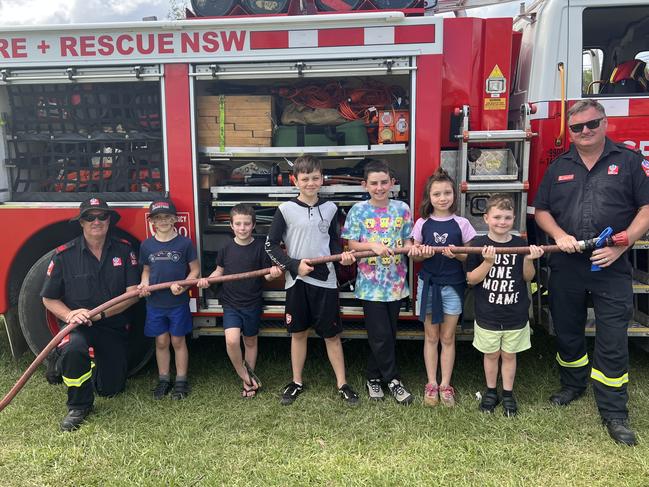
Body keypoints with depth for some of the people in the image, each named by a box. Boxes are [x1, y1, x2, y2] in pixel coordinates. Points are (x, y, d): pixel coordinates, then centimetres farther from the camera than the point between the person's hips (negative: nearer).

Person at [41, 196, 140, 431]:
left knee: (110, 389, 6)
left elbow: (133, 293, -10)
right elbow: (49, 299, -2)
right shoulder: (64, 255, -8)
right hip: (78, 325, -2)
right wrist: (70, 315, -21)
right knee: (74, 348, -38)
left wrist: (98, 313, -21)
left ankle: (94, 361, 41)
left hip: (114, 326, 2)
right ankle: (79, 406, -12)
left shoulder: (124, 250, -5)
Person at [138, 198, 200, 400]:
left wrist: (183, 285, -18)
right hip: (155, 303, 2)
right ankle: (163, 380, 26)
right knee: (161, 342, 12)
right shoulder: (147, 245, 2)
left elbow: (195, 270, -2)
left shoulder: (184, 243, -7)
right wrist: (144, 284, -7)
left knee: (178, 341, 8)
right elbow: (146, 270, 13)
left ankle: (181, 381, 20)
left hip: (178, 302, -2)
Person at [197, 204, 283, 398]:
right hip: (231, 303, 1)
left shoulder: (259, 247, -9)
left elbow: (267, 274, -5)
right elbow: (220, 270, 10)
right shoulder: (227, 247, -2)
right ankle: (246, 377, 8)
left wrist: (273, 273, -28)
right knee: (232, 341, -16)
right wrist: (208, 279, -9)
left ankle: (248, 380, 33)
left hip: (252, 304, -1)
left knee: (250, 342, 14)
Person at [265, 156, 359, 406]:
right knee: (298, 333, 12)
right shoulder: (286, 209, -4)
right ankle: (297, 382, 28)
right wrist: (295, 265, -14)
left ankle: (342, 383, 21)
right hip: (297, 280, -1)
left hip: (325, 279, 1)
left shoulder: (330, 208, 3)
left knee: (332, 334, 8)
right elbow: (271, 245, -3)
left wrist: (341, 254, -8)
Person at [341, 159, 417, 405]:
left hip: (395, 282, 3)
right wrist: (373, 246, -23)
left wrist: (411, 247, -17)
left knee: (388, 335, 12)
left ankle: (374, 377, 30)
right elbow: (351, 244, -6)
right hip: (370, 283, -3)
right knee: (380, 336, 0)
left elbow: (407, 240, 5)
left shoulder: (401, 208, 2)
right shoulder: (358, 210, -4)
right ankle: (392, 379, 18)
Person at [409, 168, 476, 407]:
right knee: (431, 337, 10)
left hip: (453, 286, -1)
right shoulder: (422, 223, 0)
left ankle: (445, 385, 20)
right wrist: (423, 253, -17)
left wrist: (456, 254, -20)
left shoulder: (461, 224, -3)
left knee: (448, 337, 9)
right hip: (428, 284, 1)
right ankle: (431, 384, 20)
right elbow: (414, 255, 4)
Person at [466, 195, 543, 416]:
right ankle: (491, 391, 32)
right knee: (491, 354, 14)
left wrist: (529, 260, -16)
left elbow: (528, 277, 3)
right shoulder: (478, 245, -10)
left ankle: (508, 394, 31)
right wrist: (488, 262, -25)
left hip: (515, 314, 2)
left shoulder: (521, 244, -4)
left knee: (509, 355, 15)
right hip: (487, 314, -1)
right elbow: (471, 279, -11)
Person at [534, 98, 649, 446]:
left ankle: (614, 413, 11)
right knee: (567, 332, 16)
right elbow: (542, 210, 10)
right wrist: (559, 235, -8)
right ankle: (573, 385, 38)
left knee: (612, 342, -1)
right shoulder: (558, 167, 10)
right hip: (566, 267, 3)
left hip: (612, 270, -3)